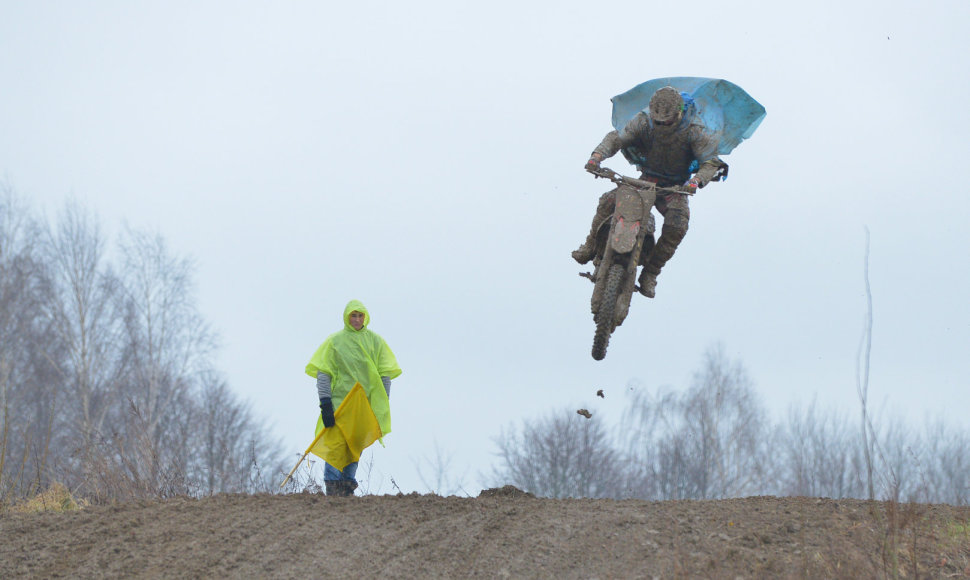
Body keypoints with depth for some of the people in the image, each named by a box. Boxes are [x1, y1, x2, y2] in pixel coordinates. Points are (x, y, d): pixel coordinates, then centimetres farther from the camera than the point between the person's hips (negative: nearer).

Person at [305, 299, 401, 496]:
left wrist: (383, 403, 4)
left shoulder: (375, 341, 10)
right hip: (339, 401, -3)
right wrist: (325, 403, -11)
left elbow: (385, 373, 12)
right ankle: (332, 487, -8)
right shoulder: (334, 341, 2)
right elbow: (322, 373, -1)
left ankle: (348, 486, 10)